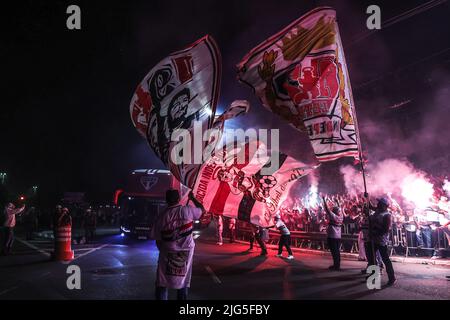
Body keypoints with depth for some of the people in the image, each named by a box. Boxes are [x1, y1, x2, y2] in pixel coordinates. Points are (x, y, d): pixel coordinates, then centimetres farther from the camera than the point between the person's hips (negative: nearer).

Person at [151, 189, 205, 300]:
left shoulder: (161, 217, -6)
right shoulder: (187, 210, -9)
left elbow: (158, 240, -1)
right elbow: (202, 210, 10)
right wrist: (192, 198, 22)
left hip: (168, 253, 0)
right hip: (186, 252, 1)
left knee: (162, 284, 8)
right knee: (183, 282, 14)